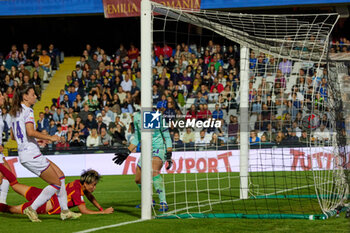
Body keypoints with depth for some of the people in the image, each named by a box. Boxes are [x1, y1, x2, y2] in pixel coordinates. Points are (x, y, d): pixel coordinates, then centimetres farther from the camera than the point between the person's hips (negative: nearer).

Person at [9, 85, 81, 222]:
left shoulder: (15, 112, 16)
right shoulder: (27, 111, -12)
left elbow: (13, 136, 23)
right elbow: (30, 132, -27)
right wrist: (50, 138, -18)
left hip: (23, 153, 10)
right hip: (31, 154, -10)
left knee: (60, 175, 13)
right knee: (56, 183, -3)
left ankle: (65, 211, 12)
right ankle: (32, 209, -3)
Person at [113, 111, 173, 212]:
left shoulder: (157, 115, -10)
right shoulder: (137, 116, 7)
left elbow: (166, 135, -5)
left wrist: (169, 154, -10)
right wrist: (127, 151, 16)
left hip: (159, 148, -7)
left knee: (153, 171, -33)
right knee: (138, 179, 10)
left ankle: (163, 203, -34)